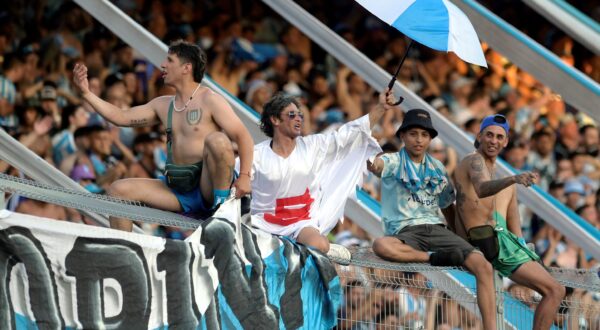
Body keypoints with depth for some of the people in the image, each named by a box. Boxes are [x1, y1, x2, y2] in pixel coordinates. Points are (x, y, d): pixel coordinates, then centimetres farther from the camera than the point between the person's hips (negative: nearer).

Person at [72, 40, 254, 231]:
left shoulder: (209, 100, -4)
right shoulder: (163, 105, 17)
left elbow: (243, 137, -8)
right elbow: (121, 118, 15)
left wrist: (244, 176, -20)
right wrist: (86, 93, 8)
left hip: (208, 188, -6)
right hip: (177, 190, 6)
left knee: (217, 140, -33)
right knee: (119, 190, -4)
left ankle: (223, 199, -19)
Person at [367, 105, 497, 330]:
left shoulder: (437, 168, 16)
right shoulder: (393, 162, 0)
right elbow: (378, 164, -25)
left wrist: (459, 241, 16)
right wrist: (372, 165, -50)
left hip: (436, 229, 4)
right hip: (405, 234, -4)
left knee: (483, 266, -18)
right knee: (381, 246, -40)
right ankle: (435, 258, -26)